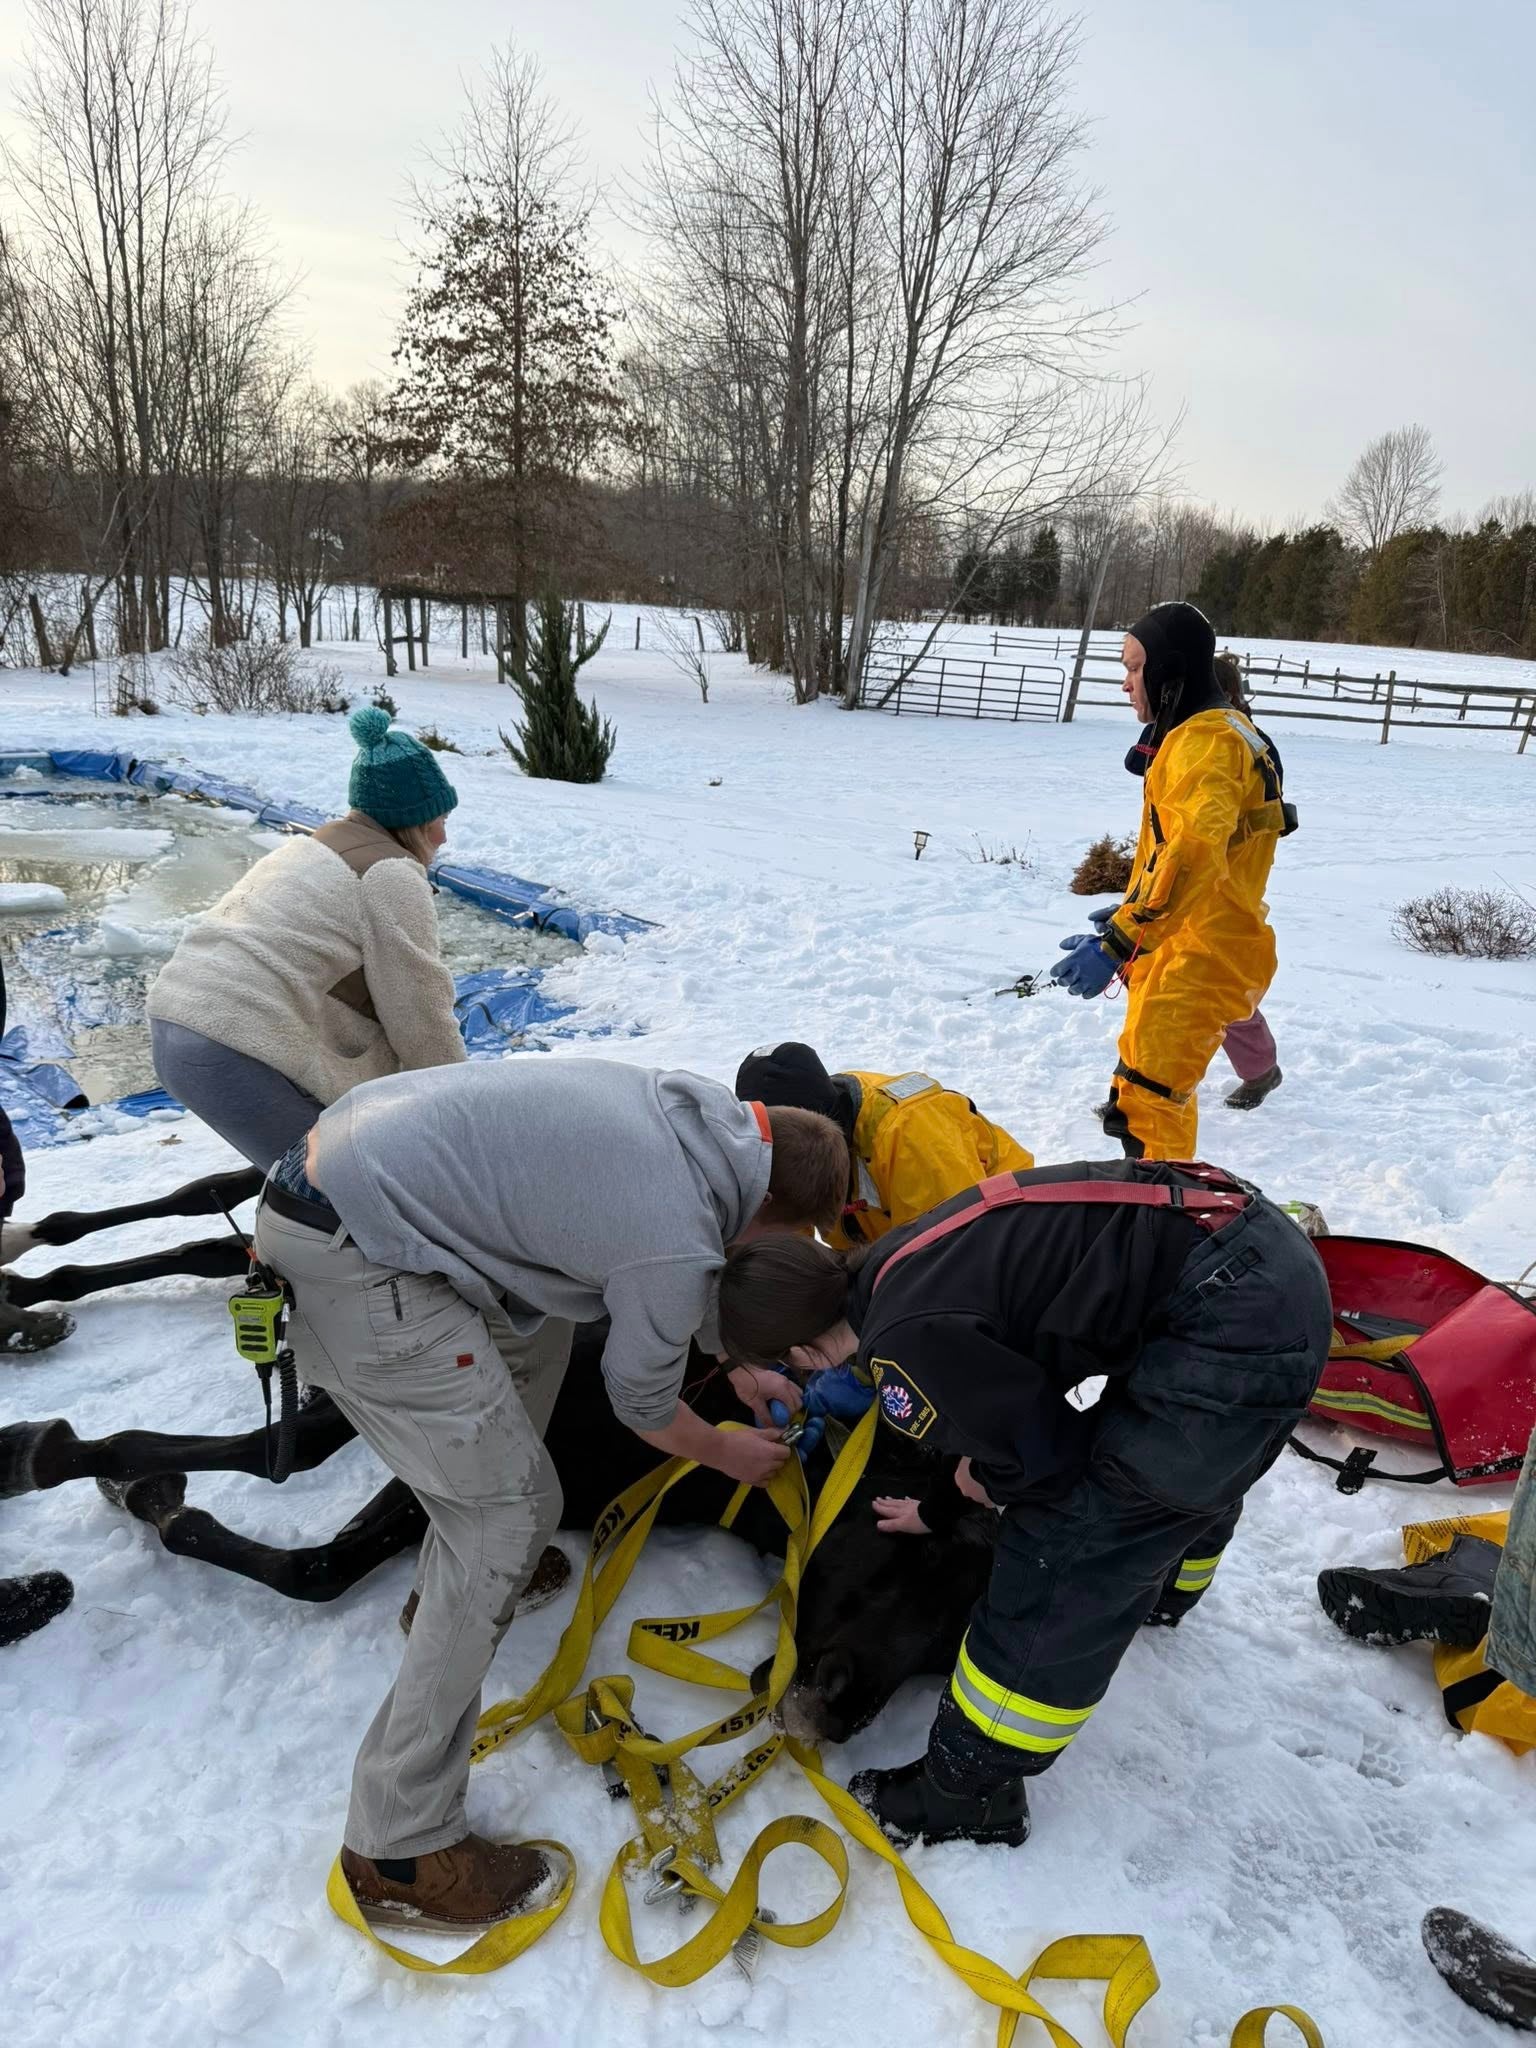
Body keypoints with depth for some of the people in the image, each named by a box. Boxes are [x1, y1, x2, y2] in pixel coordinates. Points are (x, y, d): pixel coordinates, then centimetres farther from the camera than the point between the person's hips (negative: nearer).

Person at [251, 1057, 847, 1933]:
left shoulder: (700, 1105, 7)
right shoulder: (676, 1245, -15)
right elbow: (643, 1402, 5)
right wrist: (726, 1451, 23)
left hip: (330, 1159, 10)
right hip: (353, 1267, -10)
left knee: (540, 1320, 27)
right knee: (510, 1516, -1)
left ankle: (465, 1574, 43)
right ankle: (400, 1852, 10)